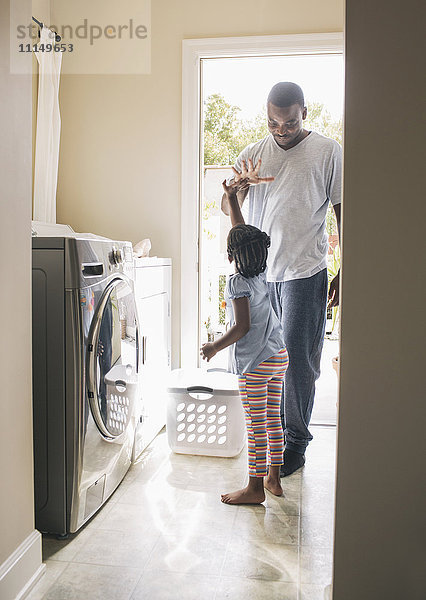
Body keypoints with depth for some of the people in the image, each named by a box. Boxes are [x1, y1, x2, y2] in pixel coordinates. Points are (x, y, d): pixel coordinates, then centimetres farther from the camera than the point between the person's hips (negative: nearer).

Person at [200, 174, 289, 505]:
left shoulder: (237, 283, -16)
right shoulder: (261, 273, 5)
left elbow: (242, 326, -20)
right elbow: (243, 231, 17)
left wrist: (215, 346, -8)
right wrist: (232, 198, 21)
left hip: (256, 362, -8)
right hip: (280, 355, 8)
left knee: (257, 425, 1)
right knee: (273, 419, 15)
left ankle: (255, 487, 12)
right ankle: (274, 478, 27)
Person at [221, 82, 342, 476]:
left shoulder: (328, 152, 0)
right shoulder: (254, 153, 8)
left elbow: (343, 213, 1)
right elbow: (228, 208, 2)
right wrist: (239, 185, -22)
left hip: (305, 272, -4)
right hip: (258, 270, 4)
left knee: (296, 356, -3)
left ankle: (295, 442, 12)